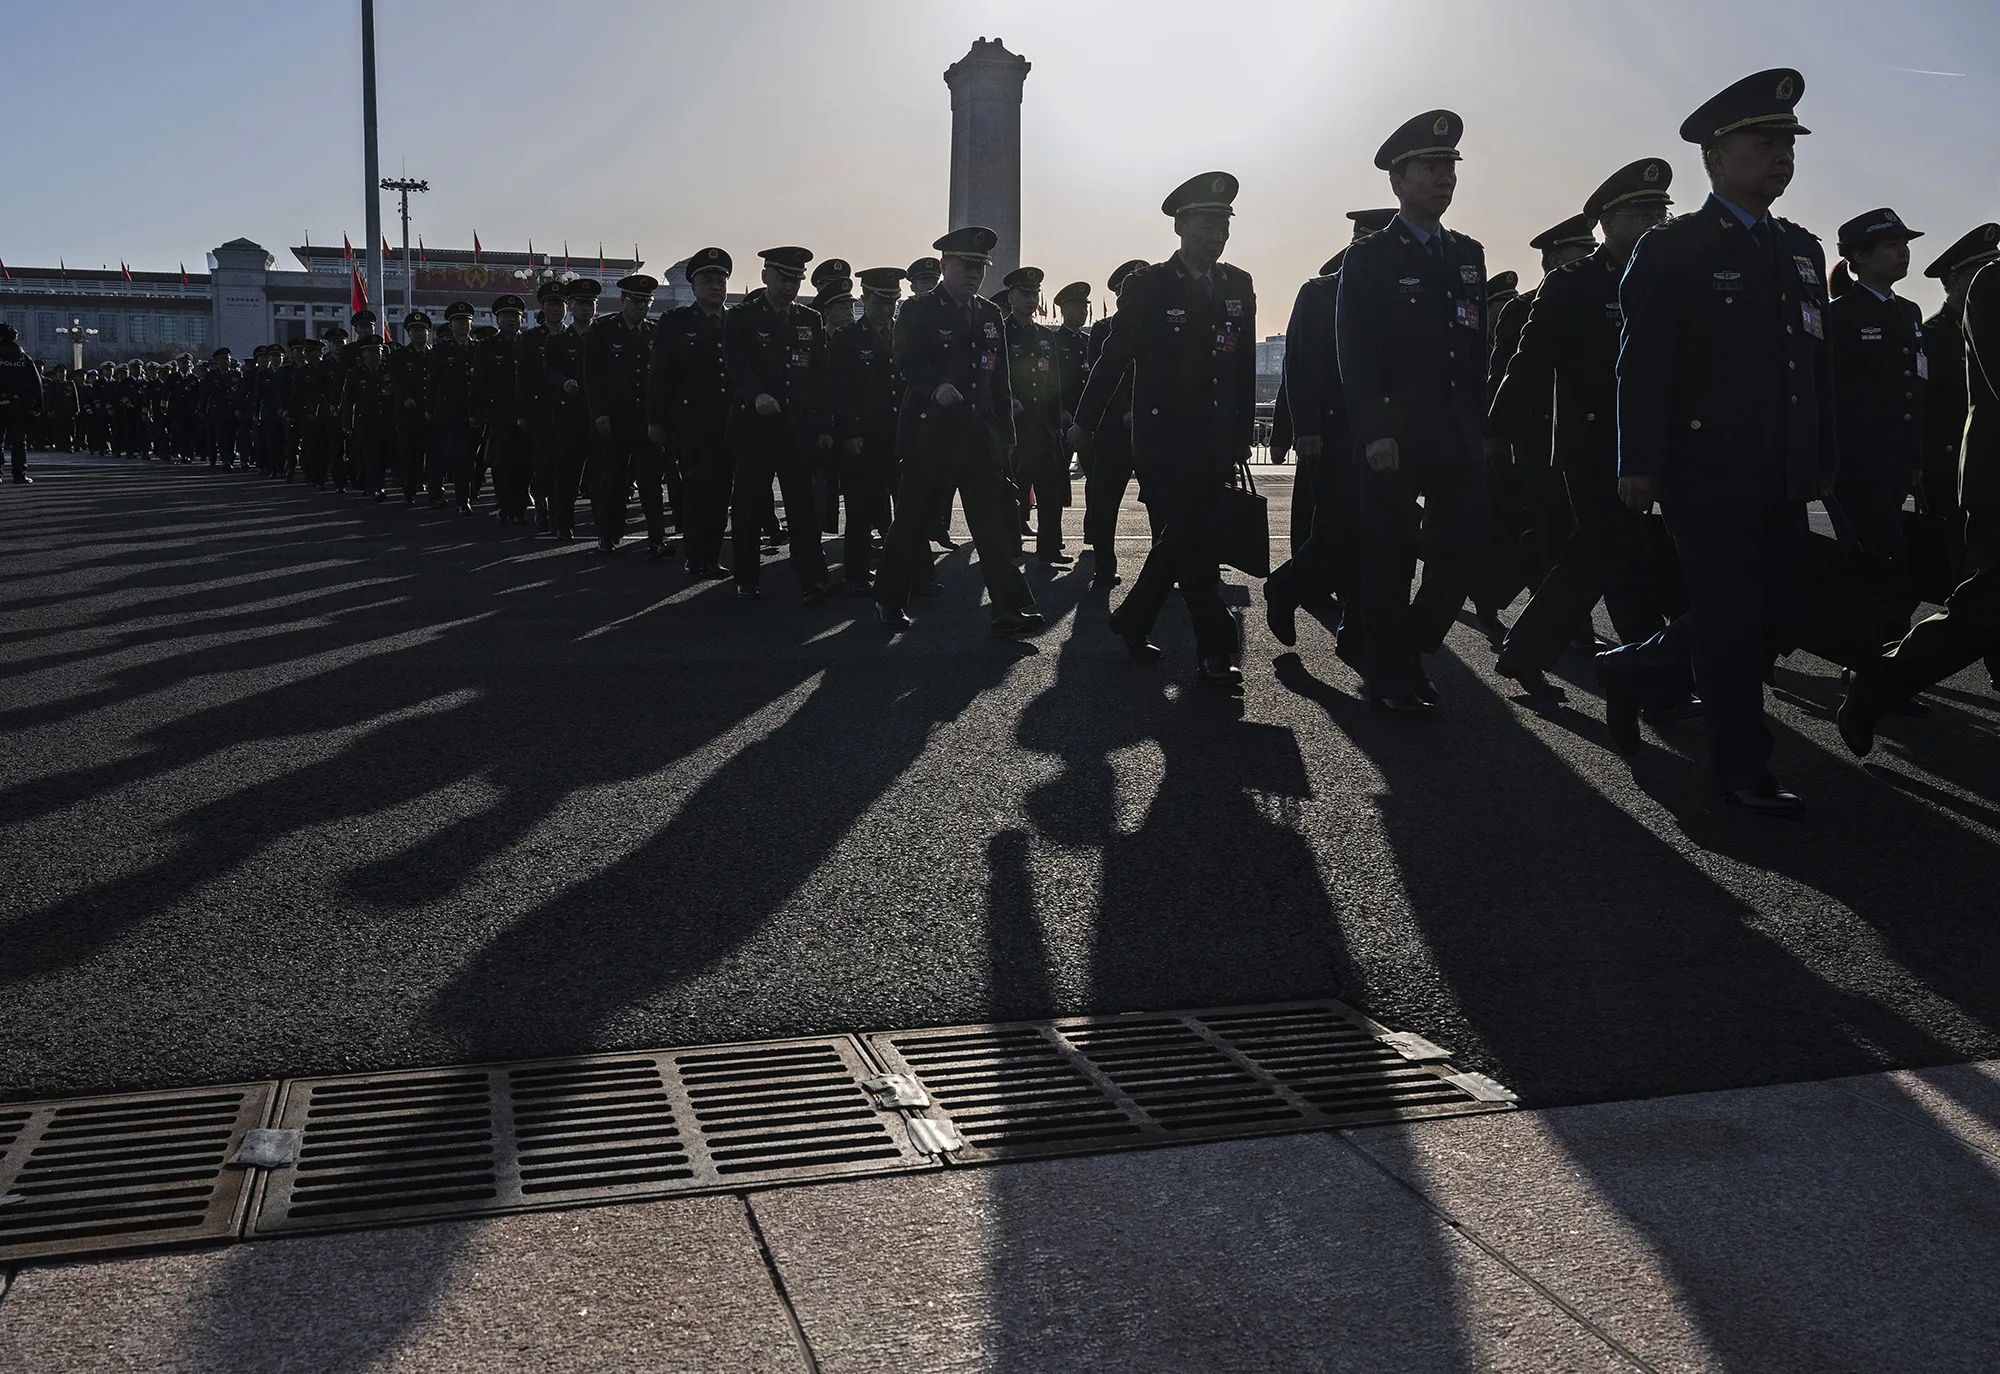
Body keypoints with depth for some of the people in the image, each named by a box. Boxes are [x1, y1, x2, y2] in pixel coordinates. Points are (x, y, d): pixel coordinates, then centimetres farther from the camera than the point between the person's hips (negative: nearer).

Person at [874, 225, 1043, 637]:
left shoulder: (989, 314, 16)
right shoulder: (918, 310, -1)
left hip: (980, 436, 5)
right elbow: (907, 361, -15)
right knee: (913, 520, 3)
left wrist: (1005, 434, 14)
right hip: (929, 431, -5)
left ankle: (1010, 609, -6)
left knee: (995, 522, -4)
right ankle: (889, 600, 18)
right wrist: (936, 387, -34)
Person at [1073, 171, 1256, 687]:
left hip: (1215, 444, 5)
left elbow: (1245, 367, 14)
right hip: (1163, 440, -5)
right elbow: (1115, 357, 0)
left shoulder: (1239, 286, 9)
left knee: (1184, 539, 10)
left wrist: (1242, 433, 13)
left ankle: (1132, 620, 27)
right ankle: (1214, 650, -3)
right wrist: (1085, 422, 4)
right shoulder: (1148, 286, -5)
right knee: (1193, 542, -8)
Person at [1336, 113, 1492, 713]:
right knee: (1389, 552, 0)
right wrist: (1373, 432, -18)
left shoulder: (1468, 254, 16)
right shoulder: (1369, 257, -1)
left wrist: (1481, 430, 12)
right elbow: (1354, 354, -9)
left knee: (1466, 543, 2)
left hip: (1459, 437, 6)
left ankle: (1406, 648, 20)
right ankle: (1389, 676, 11)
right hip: (1393, 435, -5)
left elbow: (1478, 349, 17)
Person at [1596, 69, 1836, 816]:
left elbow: (1818, 362, 18)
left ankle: (1630, 674, 28)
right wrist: (1639, 464, -15)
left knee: (1765, 619, 9)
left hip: (1782, 480, 7)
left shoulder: (1802, 250, 17)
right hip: (1707, 473, -7)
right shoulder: (1672, 249, -4)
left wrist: (1825, 459, 14)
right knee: (1730, 624, -2)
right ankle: (1742, 766, 10)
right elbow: (1643, 363, -10)